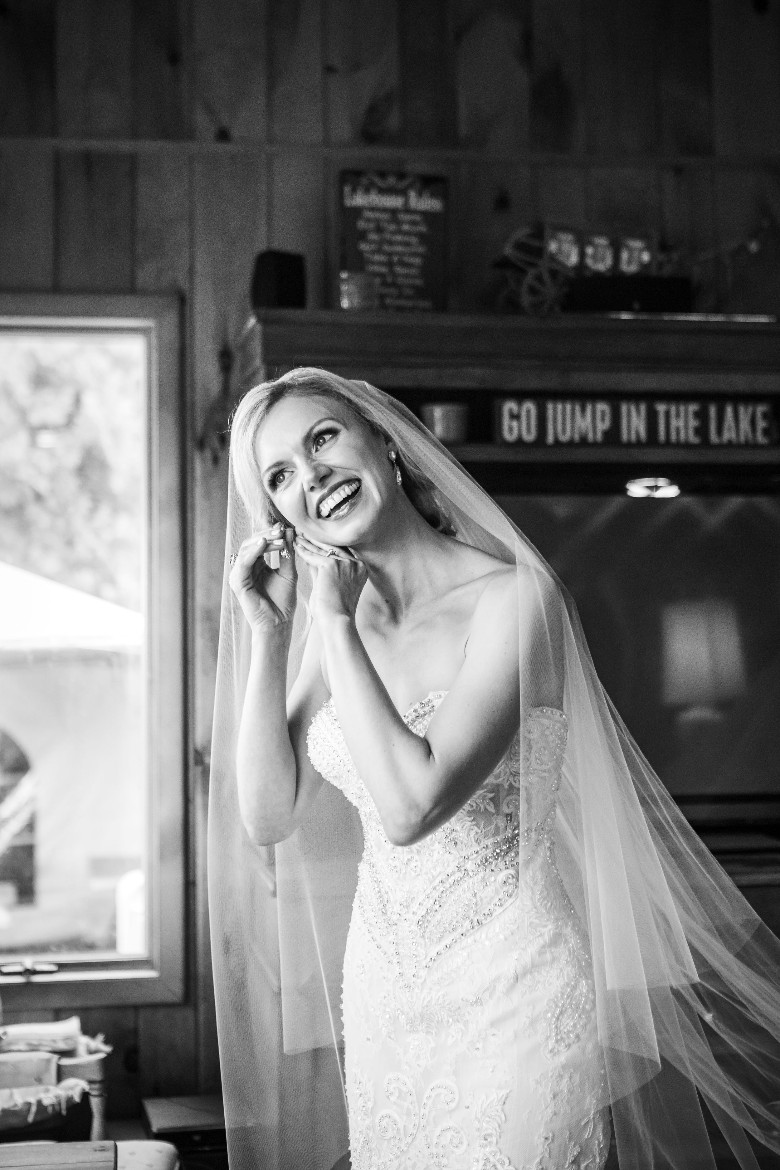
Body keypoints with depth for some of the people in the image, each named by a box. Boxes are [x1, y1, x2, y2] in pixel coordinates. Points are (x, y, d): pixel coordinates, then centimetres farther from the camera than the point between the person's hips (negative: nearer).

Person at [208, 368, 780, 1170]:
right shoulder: (335, 620, 3)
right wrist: (267, 634, -7)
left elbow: (411, 806, -25)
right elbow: (267, 817, -1)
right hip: (382, 997, 6)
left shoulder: (512, 599, -16)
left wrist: (336, 624, -18)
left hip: (512, 991, -6)